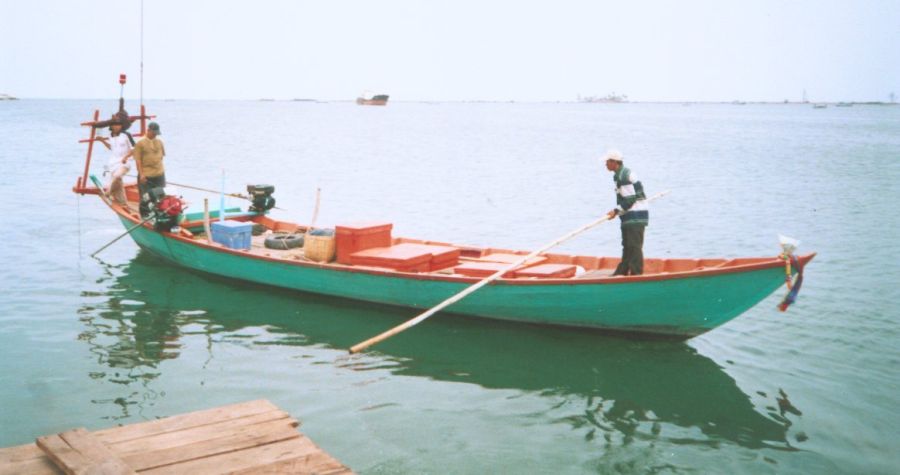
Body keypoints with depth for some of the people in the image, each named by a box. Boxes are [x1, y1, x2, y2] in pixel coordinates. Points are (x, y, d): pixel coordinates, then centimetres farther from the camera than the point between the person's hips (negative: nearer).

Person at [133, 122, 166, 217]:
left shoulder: (159, 142, 7)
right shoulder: (140, 143, -5)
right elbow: (138, 160, -8)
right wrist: (141, 174, -14)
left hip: (159, 174, 4)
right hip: (146, 176, -4)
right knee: (146, 198, -1)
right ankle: (145, 215, 11)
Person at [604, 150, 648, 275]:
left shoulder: (623, 175, -17)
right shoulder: (620, 175, 16)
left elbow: (630, 198, -20)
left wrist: (616, 210, -17)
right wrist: (618, 211, 18)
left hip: (635, 216, -11)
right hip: (630, 217, 11)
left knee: (634, 246, -8)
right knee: (627, 245, 17)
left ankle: (636, 273, -6)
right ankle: (622, 272, 25)